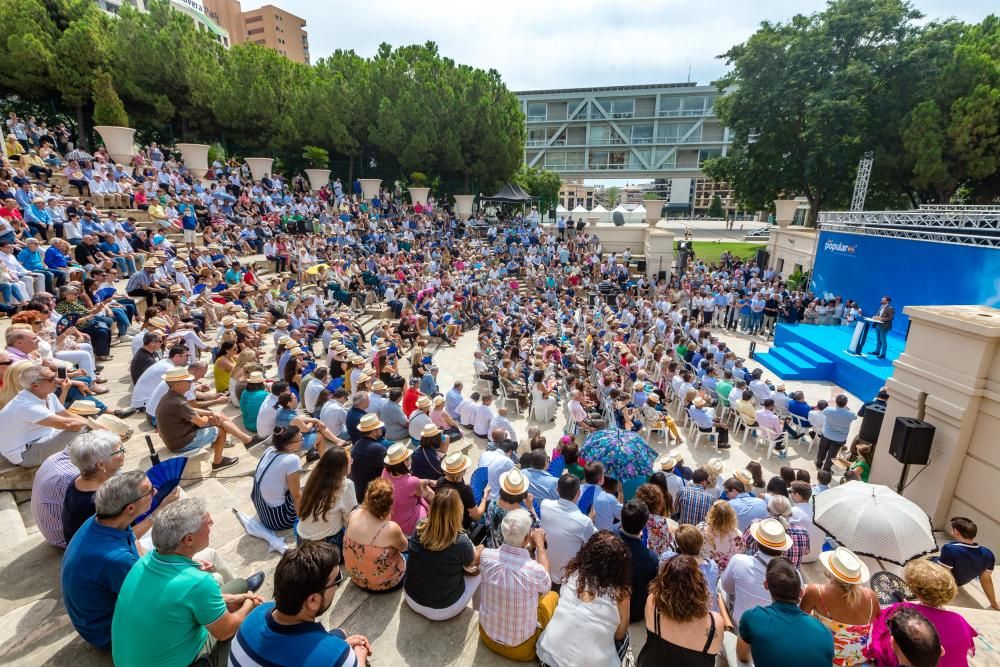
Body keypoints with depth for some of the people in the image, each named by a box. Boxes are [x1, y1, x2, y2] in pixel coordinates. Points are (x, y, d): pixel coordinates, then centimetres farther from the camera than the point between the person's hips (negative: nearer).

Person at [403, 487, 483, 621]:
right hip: (442, 610, -4)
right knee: (479, 572, 16)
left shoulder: (419, 530, -17)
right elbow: (473, 562, -3)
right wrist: (479, 550, 16)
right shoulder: (460, 542, -27)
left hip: (411, 599, 4)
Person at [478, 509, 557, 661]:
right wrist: (540, 544, 0)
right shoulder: (535, 571, -33)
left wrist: (530, 545, 1)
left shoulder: (485, 556, -23)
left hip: (487, 633, 4)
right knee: (553, 595, 20)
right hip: (520, 645, -3)